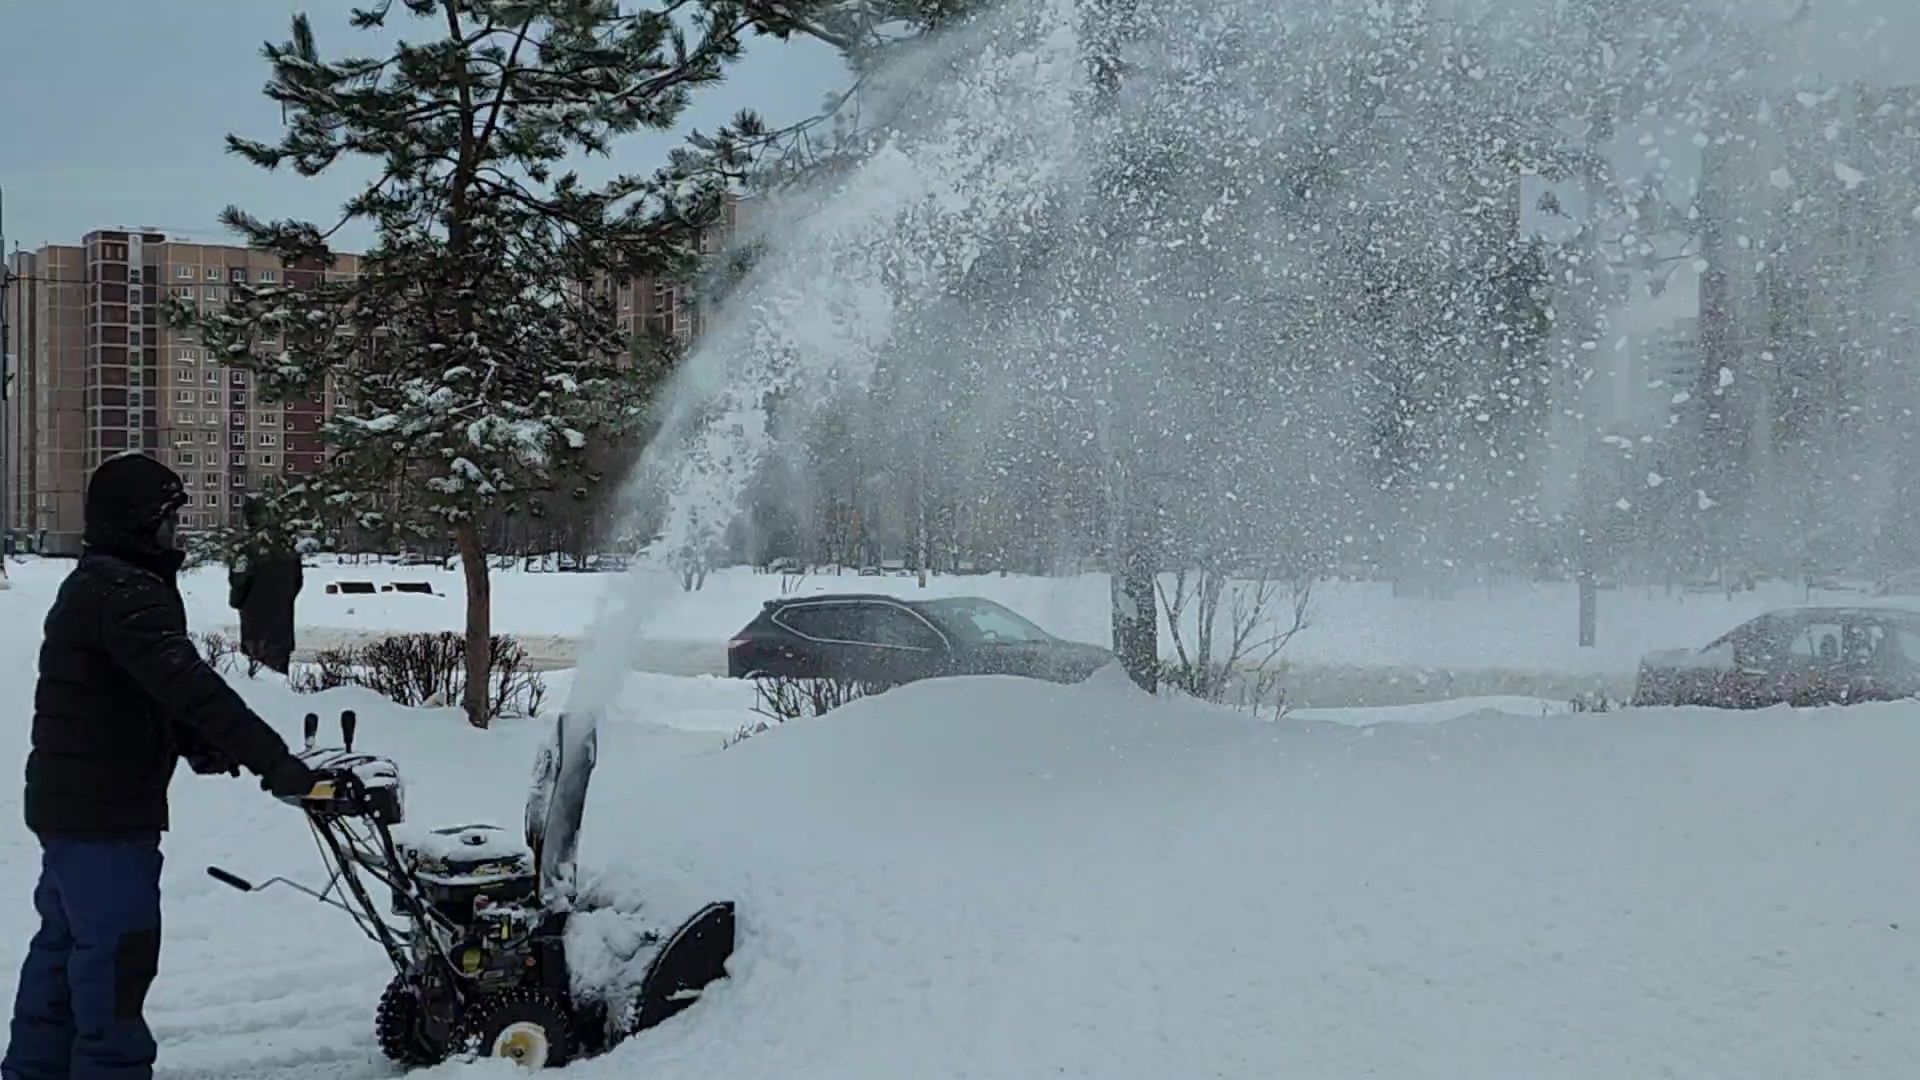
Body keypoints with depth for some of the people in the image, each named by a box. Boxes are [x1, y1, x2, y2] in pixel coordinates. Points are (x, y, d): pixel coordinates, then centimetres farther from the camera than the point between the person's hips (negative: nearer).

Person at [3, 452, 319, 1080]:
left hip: (68, 800, 11)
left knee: (65, 940, 20)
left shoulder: (95, 585, 14)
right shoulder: (124, 593, -21)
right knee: (118, 952, -6)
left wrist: (198, 744, 1)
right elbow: (187, 684, -31)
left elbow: (147, 691, 17)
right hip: (104, 811, -11)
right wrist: (273, 760, -34)